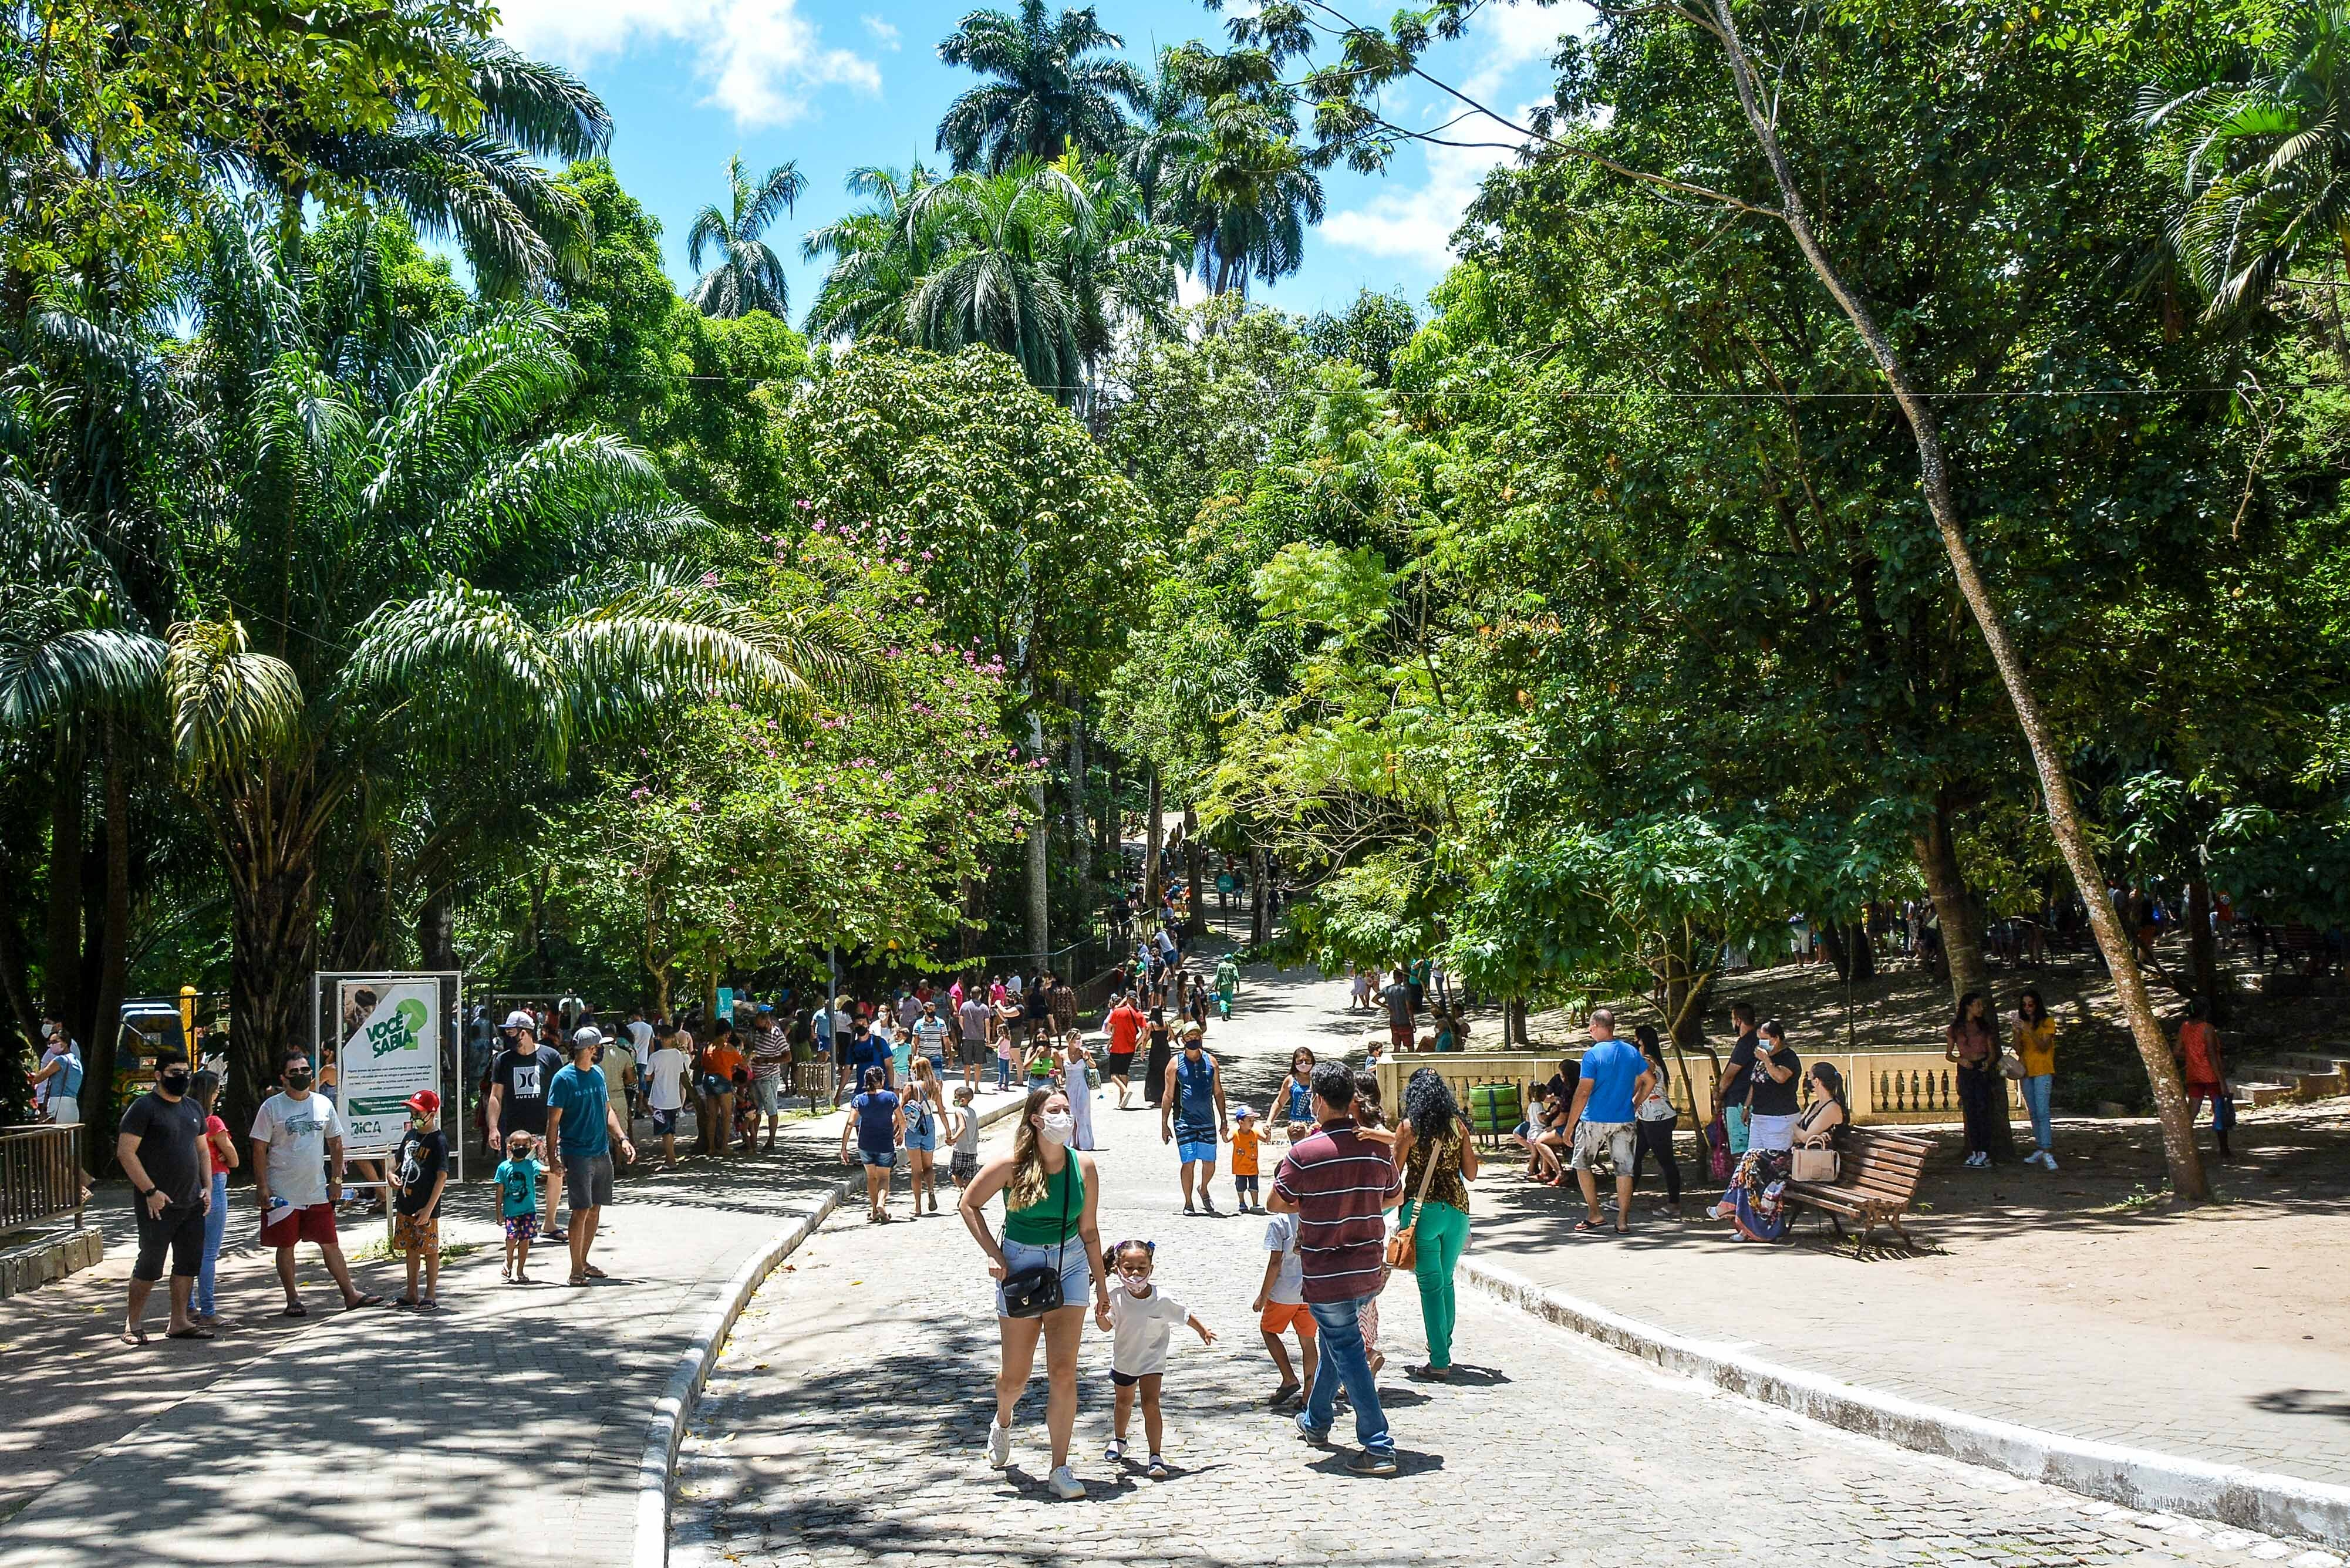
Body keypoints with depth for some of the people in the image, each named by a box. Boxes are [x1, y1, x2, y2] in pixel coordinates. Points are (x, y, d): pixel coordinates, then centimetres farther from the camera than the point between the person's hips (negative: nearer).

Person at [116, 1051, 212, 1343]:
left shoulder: (193, 1108, 15)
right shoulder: (144, 1107, -8)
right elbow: (125, 1152, -13)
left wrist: (207, 1188, 9)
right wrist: (150, 1191, -18)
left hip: (192, 1203, 7)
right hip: (158, 1204, -7)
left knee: (189, 1264, 8)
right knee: (150, 1266, -2)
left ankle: (179, 1322, 15)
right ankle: (133, 1324, 11)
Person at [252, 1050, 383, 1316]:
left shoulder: (323, 1105, 6)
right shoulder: (272, 1107, -5)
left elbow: (335, 1145, 13)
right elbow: (259, 1149, -6)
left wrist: (336, 1180, 7)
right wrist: (261, 1187, -11)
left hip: (318, 1192, 3)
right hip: (282, 1193, -3)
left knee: (330, 1244, 6)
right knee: (286, 1246, 5)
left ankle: (350, 1294, 11)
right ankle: (292, 1299, 17)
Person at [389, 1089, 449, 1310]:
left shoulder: (438, 1140, -14)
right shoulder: (410, 1136, 9)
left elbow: (442, 1176, -17)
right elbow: (397, 1159, 25)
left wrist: (429, 1208, -20)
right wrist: (390, 1173, 2)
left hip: (425, 1209, -8)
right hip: (405, 1205, 8)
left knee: (430, 1250, 1)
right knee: (411, 1250, 16)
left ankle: (431, 1297, 9)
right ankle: (412, 1295, 27)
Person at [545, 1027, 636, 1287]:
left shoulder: (598, 1073, 11)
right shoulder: (564, 1079, -10)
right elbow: (553, 1122, -9)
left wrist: (622, 1138, 8)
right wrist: (554, 1157, -13)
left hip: (602, 1153, 7)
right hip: (577, 1155, -7)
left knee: (595, 1210, 11)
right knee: (581, 1210, -8)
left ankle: (583, 1261, 22)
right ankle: (576, 1269, 0)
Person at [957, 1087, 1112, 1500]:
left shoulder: (1083, 1168, -4)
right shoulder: (1012, 1165, -12)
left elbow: (1088, 1230, 5)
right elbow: (969, 1204, 0)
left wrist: (1102, 1286, 8)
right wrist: (993, 1254, -10)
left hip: (1069, 1267, 1)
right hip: (1020, 1268, -1)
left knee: (1063, 1371, -7)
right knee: (1015, 1375, 9)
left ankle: (1060, 1469, 4)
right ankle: (1003, 1422, 45)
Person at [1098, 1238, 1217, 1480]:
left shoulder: (1162, 1300, -24)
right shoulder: (1116, 1297, -21)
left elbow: (1186, 1316, -8)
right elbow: (1107, 1326, -16)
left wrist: (1203, 1331, 6)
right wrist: (1101, 1316, -38)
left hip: (1151, 1360, -3)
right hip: (1123, 1359, 3)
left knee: (1150, 1403, -18)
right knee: (1124, 1401, 25)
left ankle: (1156, 1456, -12)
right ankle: (1118, 1440, 51)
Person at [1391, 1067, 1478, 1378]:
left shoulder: (1410, 1127, -6)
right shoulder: (1458, 1125, 3)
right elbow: (1471, 1174, 5)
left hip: (1422, 1210, -4)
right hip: (1457, 1208, 4)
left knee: (1431, 1285, 1)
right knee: (1446, 1282, 19)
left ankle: (1440, 1362, 1)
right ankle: (1442, 1346, 29)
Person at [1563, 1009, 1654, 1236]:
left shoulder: (1593, 1055, -12)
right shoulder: (1632, 1052, 4)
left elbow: (1584, 1092, -15)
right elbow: (1651, 1081, 12)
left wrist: (1570, 1126, -12)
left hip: (1594, 1120, -4)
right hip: (1624, 1121, 4)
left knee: (1582, 1165, 13)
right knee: (1624, 1170, 9)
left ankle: (1595, 1216, 9)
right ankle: (1623, 1222, 9)